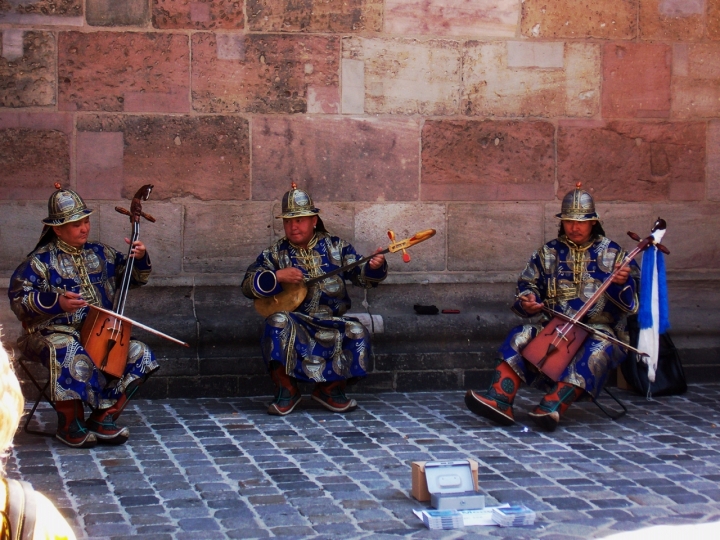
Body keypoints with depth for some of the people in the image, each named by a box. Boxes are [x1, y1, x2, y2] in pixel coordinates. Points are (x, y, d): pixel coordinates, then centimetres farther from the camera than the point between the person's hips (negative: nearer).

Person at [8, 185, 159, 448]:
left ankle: (104, 417, -4)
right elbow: (18, 298, -11)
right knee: (72, 354, -39)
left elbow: (135, 277, 22)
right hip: (53, 332, -6)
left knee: (139, 353, -10)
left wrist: (140, 258, -1)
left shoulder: (100, 254, 12)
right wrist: (56, 302, -25)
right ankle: (70, 426, -19)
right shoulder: (42, 260, -3)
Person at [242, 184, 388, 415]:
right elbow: (248, 285, -1)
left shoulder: (335, 247, 8)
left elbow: (363, 275, 3)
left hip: (331, 322, 1)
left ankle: (331, 389, -1)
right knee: (278, 321, -34)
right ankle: (286, 390, -17)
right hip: (295, 321, -1)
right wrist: (278, 277, -17)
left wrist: (374, 266, -21)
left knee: (357, 333, -26)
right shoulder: (275, 254, 7)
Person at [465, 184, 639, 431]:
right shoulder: (549, 252, 11)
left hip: (599, 327, -3)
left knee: (598, 348, -36)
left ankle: (553, 406, -50)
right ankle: (499, 400, -37)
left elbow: (629, 300, -3)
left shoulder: (611, 252, 5)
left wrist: (622, 282, -27)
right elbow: (528, 282, 15)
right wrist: (527, 300, -9)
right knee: (521, 337, -22)